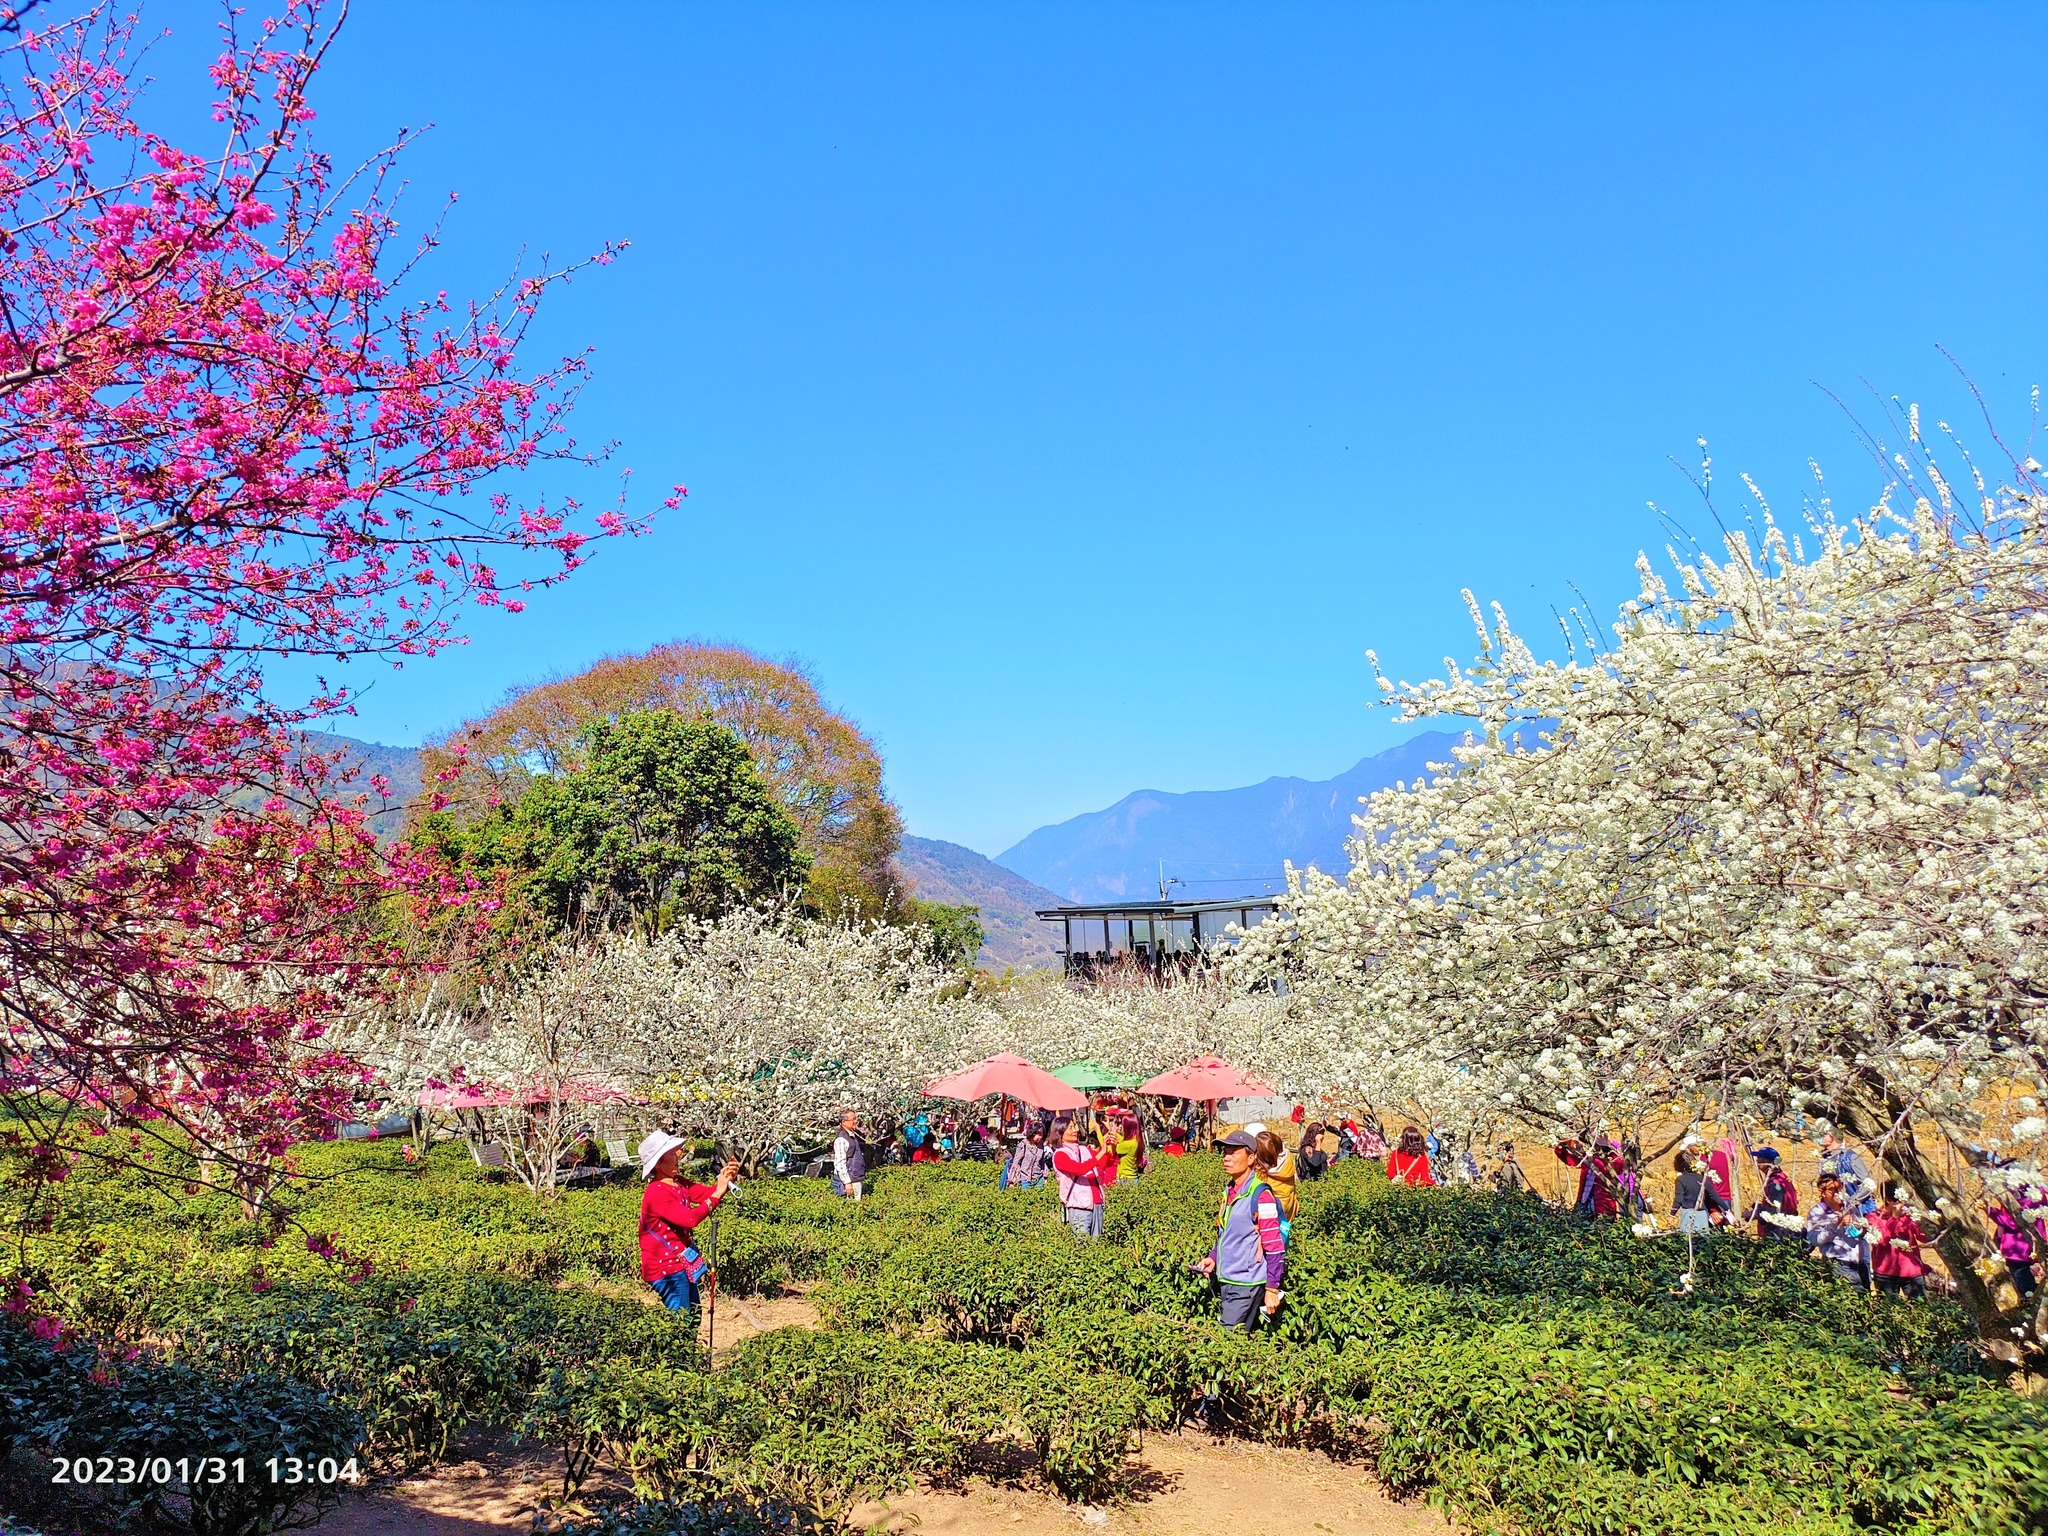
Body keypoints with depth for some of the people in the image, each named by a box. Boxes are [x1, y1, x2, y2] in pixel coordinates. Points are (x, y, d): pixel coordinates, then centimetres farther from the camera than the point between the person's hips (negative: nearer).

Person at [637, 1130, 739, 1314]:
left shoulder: (678, 1183, 5)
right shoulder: (657, 1193, -23)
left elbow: (705, 1193, 0)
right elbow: (689, 1218, -30)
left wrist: (725, 1180, -18)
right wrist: (717, 1194, -28)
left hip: (682, 1261, 9)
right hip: (666, 1265, -9)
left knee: (693, 1317, 16)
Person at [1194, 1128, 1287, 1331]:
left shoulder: (1260, 1194, -15)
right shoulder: (1229, 1191, 9)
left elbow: (1275, 1246, -15)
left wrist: (1272, 1288, -16)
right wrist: (1213, 1257, 5)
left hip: (1247, 1284, -8)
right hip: (1226, 1280, 8)